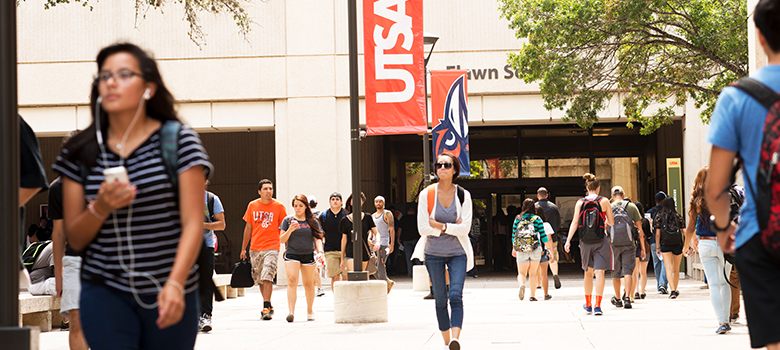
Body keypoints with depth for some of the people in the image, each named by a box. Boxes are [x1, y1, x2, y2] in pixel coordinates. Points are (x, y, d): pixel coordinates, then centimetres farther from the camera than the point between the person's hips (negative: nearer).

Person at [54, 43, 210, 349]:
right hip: (105, 294, 1)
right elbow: (75, 239, 9)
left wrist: (175, 284, -20)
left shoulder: (178, 141, 0)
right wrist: (100, 208, -12)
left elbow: (193, 223, -7)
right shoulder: (80, 153, 7)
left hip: (168, 293, -1)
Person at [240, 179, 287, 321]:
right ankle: (268, 305, 25)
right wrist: (243, 248, 13)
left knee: (267, 277, -17)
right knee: (259, 279, 10)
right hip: (255, 248, 4)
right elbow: (248, 227, 13)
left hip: (271, 247, -4)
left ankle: (266, 308, -15)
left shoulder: (279, 206, 0)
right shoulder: (252, 206, 7)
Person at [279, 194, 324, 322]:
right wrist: (290, 230, -13)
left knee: (308, 283, 9)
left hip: (308, 255, 2)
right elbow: (282, 240, 4)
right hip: (292, 254, -1)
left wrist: (320, 251, -10)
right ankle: (291, 311, -24)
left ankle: (310, 310, 27)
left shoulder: (313, 221, 8)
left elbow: (317, 239, 9)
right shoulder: (288, 220, 5)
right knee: (292, 281, -17)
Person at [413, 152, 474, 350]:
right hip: (434, 252, 1)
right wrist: (451, 227, -9)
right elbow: (423, 228, -8)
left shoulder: (463, 195, -3)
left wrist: (439, 225, -15)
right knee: (440, 300, 5)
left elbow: (465, 229, -9)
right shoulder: (426, 194, -4)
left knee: (456, 296, -16)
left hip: (457, 252, -1)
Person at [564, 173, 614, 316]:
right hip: (600, 241, -3)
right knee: (599, 272, -5)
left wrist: (568, 240, -6)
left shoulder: (580, 203, 1)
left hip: (585, 241, 3)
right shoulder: (604, 201, -3)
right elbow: (611, 223, 0)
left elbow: (575, 222, -5)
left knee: (588, 272, 17)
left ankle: (588, 304, 26)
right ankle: (597, 305, -14)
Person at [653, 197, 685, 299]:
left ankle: (672, 290, -22)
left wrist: (657, 247, 6)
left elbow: (657, 234, -2)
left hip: (665, 245, -1)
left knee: (668, 268, -6)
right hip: (677, 244, 1)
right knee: (676, 269, 15)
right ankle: (675, 290, 27)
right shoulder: (677, 216, -1)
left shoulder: (660, 216, -2)